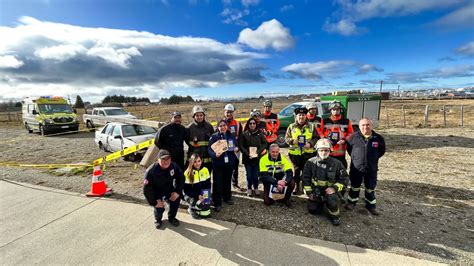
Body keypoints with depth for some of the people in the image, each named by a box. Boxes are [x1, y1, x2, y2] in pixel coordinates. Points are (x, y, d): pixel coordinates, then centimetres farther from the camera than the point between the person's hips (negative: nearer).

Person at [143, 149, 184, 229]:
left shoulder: (174, 166, -21)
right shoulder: (151, 171, -30)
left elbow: (180, 178, -6)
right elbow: (147, 189, -25)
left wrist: (178, 191, -15)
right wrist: (154, 202, -22)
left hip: (169, 190, 3)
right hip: (156, 192, -3)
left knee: (176, 198, -17)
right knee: (159, 207, -20)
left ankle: (171, 217, 13)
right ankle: (158, 220, 18)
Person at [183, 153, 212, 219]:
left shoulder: (205, 170, -5)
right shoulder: (188, 173, -16)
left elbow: (208, 184, 3)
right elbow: (186, 189, -14)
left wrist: (206, 194, -14)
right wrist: (197, 196, -23)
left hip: (203, 194, 4)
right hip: (190, 195, -3)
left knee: (206, 213, -9)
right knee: (200, 204, -29)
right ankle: (191, 209, 3)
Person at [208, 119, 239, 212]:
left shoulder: (231, 136, 7)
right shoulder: (214, 137, -7)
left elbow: (236, 146, 13)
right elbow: (209, 149, -12)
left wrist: (236, 149, -10)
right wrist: (215, 154, -31)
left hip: (229, 162, 4)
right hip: (218, 163, -4)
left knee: (228, 181, 17)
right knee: (218, 183, -1)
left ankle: (227, 198, 37)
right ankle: (217, 203, 10)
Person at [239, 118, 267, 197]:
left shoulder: (260, 133, 4)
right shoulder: (244, 134, 1)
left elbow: (264, 143, 2)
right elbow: (240, 145, -2)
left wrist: (258, 152, -10)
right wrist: (247, 153, -13)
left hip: (257, 158, 1)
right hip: (247, 158, 0)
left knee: (256, 174, 3)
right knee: (249, 175, 4)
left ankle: (256, 188, 25)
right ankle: (249, 189, 23)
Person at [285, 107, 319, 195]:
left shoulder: (311, 126, 5)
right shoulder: (291, 127, 5)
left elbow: (316, 138, 5)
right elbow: (286, 138, 6)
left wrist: (310, 144, -12)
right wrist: (292, 141, -15)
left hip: (308, 153, 0)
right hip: (295, 153, 1)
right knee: (296, 171, 9)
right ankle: (297, 187, 22)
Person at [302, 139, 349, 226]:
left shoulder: (336, 163, -8)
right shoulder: (311, 162, -6)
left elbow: (344, 179, -2)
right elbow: (306, 178, 1)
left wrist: (335, 188, -16)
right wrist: (309, 192, -3)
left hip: (330, 190, -2)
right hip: (316, 191, 2)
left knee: (332, 199, -33)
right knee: (314, 210, -1)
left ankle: (334, 215, -1)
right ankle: (321, 203, 34)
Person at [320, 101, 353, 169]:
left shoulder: (347, 121, 6)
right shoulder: (324, 121, 4)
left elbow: (351, 134, 9)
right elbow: (320, 133, 6)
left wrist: (345, 140, -8)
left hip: (341, 153, 1)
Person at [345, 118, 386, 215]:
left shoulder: (378, 138, -5)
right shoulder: (354, 137, -9)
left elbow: (382, 151, 10)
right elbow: (348, 147, 6)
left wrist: (374, 158, 4)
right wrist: (355, 157, 5)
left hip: (372, 169, 1)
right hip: (356, 168, -1)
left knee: (370, 188, 16)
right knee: (355, 187, 14)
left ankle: (371, 205, 33)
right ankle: (351, 202, 32)